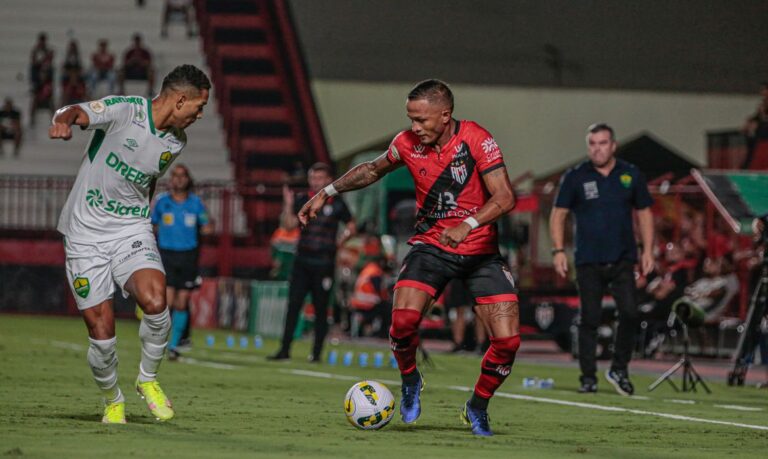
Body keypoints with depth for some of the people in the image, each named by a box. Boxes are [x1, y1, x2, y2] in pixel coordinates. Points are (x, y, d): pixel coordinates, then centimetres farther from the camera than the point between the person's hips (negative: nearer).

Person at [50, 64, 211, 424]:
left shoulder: (176, 142, 5)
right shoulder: (124, 110, -12)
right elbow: (76, 113, -29)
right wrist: (64, 121, -51)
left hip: (132, 230, 4)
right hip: (85, 234, -4)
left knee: (155, 302, -24)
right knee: (101, 333, -8)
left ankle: (148, 379, 2)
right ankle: (112, 400, 21)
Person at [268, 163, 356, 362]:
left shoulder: (336, 204, 2)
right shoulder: (302, 201, 7)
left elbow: (351, 226, 12)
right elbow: (289, 224, -2)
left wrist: (341, 240, -1)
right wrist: (288, 205, -14)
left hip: (324, 264, -2)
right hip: (302, 262, 2)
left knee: (321, 309, 3)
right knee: (293, 305, -4)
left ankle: (317, 352, 9)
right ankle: (284, 350, -3)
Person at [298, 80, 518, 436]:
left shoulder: (476, 140, -17)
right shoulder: (407, 143, -6)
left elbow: (505, 197, -24)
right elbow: (372, 170, 16)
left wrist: (468, 225, -38)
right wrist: (327, 193, 12)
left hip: (481, 250, -1)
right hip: (430, 244, 2)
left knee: (507, 340, -12)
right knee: (404, 318, -25)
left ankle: (477, 408, 14)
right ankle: (409, 379, 6)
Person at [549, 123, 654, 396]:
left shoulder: (631, 175, 7)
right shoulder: (575, 177, 2)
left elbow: (644, 213, 14)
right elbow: (558, 214, 4)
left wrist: (648, 250, 6)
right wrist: (558, 250, -6)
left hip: (623, 260, 1)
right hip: (588, 261, -1)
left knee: (629, 313, -11)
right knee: (589, 319, 0)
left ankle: (619, 369, 7)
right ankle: (588, 378, 6)